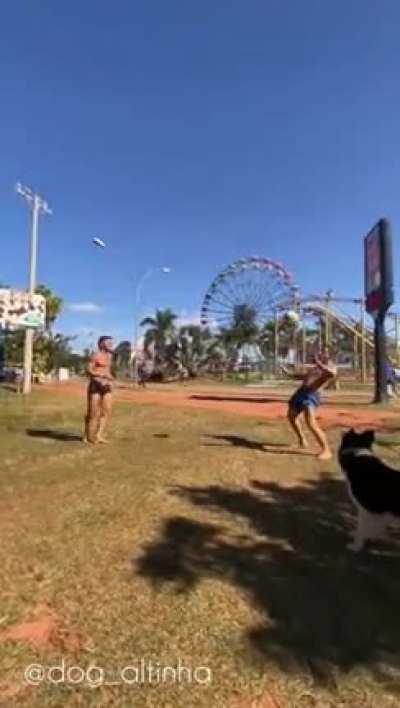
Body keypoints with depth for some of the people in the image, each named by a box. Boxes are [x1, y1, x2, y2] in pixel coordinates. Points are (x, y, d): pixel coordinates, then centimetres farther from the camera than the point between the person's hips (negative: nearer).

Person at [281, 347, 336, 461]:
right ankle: (302, 440, 41)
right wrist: (289, 373, 41)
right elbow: (305, 376, 37)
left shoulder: (330, 365, -4)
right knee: (291, 416, 25)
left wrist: (318, 363, -26)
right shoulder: (315, 367, 22)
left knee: (311, 424, -22)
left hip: (311, 395, -10)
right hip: (301, 392, 10)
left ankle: (326, 451, -12)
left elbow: (333, 374, -29)